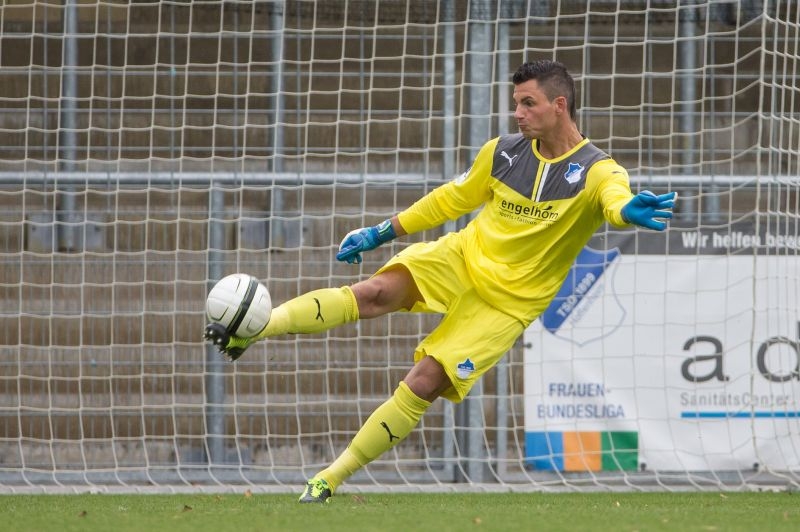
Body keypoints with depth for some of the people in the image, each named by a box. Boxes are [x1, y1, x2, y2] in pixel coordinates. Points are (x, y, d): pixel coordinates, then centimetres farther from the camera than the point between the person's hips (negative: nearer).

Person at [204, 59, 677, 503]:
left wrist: (629, 211, -63)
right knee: (377, 292, -25)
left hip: (508, 302, -3)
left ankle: (332, 478, -4)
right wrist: (383, 232, 15)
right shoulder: (503, 152, 0)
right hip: (462, 256, 3)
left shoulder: (596, 172, -14)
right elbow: (455, 197, 15)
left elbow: (616, 197, -37)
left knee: (424, 384, -14)